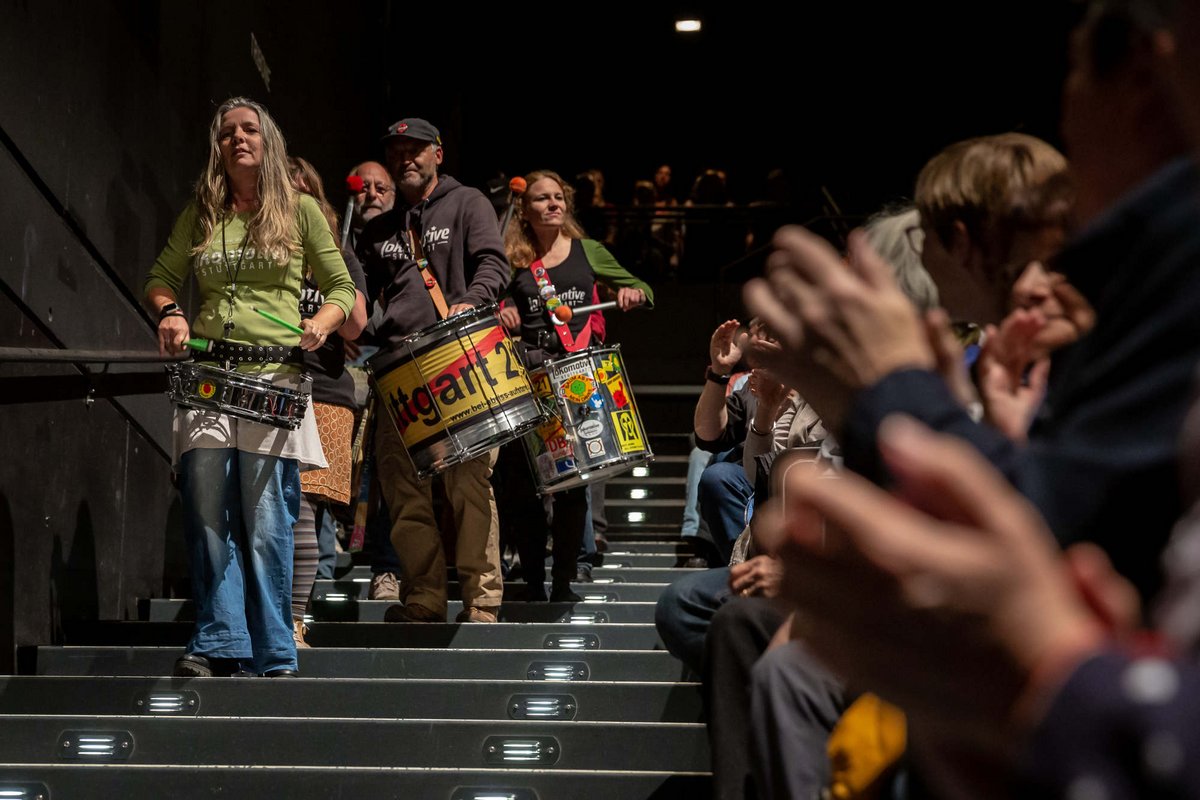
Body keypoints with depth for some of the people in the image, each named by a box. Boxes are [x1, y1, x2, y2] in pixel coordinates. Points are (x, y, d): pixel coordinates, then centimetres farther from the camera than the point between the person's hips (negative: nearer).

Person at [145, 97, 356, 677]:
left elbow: (342, 287, 11)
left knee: (266, 522, -5)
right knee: (207, 515, -2)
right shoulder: (199, 215, 14)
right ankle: (219, 643, 4)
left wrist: (323, 321, -9)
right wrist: (168, 311, -3)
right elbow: (162, 276, 19)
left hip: (275, 375, -3)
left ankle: (274, 656, 1)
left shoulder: (299, 210, 8)